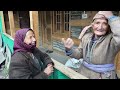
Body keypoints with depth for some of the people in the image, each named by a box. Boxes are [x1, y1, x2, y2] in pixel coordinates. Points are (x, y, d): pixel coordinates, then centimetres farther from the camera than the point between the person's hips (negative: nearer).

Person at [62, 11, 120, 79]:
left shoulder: (112, 39, -19)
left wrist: (111, 17, -29)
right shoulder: (86, 36, -2)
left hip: (104, 76, -4)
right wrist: (69, 50, -16)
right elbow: (79, 54, 4)